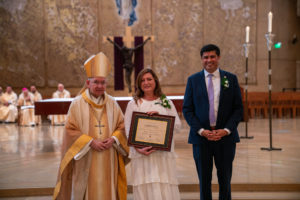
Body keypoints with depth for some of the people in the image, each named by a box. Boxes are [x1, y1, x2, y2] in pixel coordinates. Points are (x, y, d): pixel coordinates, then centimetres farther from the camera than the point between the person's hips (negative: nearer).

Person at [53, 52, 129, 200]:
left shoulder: (112, 103, 7)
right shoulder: (77, 103, -4)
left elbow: (122, 126, 9)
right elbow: (70, 130, -7)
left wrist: (113, 139, -11)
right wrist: (91, 142, -16)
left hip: (108, 161, 3)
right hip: (85, 160, -3)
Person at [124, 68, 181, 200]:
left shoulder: (166, 102, 12)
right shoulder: (133, 104, 8)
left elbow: (177, 125, 5)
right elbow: (128, 130, 2)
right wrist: (138, 148, -13)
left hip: (163, 154, 1)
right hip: (141, 154, -1)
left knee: (166, 189, -2)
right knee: (145, 189, -3)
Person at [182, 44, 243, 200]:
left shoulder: (231, 79, 5)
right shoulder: (193, 80, 5)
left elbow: (238, 109, 3)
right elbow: (187, 109, 2)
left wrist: (226, 130, -10)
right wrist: (201, 130, -10)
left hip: (225, 136, 0)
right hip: (201, 138, 0)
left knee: (225, 180, 8)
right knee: (204, 180, 7)